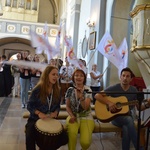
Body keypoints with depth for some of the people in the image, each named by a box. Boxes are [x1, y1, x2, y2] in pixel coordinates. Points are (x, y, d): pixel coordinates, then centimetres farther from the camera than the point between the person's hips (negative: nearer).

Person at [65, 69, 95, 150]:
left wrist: (81, 96, -32)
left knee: (85, 142, -22)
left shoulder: (88, 90, -5)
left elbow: (86, 107, -15)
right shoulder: (70, 90, 2)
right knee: (72, 132, -33)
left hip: (86, 117, -1)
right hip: (73, 116, 1)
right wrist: (71, 116, -12)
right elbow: (67, 106, 6)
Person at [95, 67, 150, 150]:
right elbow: (97, 95, -12)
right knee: (129, 120, -35)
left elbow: (139, 107, 7)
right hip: (115, 116, -2)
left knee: (126, 129, -34)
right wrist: (109, 102, -24)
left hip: (128, 117, 2)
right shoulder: (114, 88, -6)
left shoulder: (134, 90, 4)